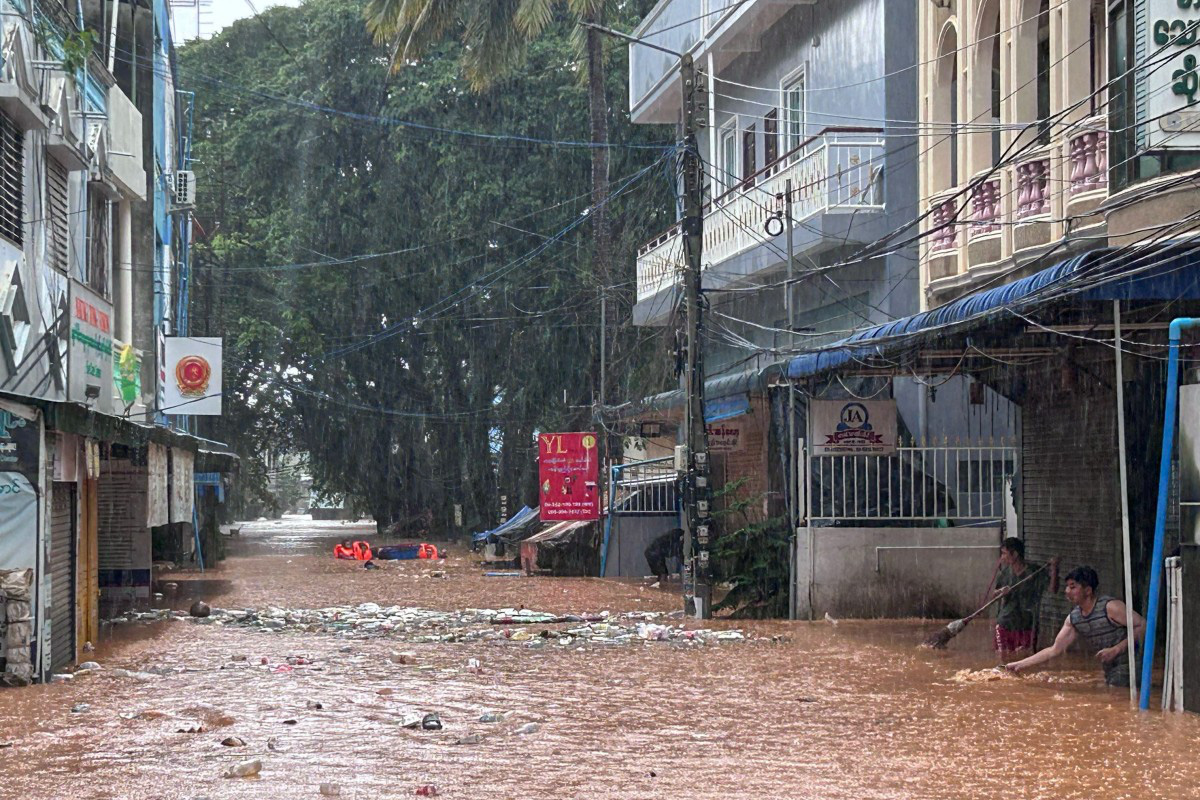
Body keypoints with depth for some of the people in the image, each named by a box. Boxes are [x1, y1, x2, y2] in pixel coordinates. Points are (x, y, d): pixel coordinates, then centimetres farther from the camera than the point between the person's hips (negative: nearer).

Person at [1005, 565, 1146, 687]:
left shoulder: (1110, 607, -16)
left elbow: (1142, 626, -17)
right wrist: (1022, 664, 4)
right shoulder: (1073, 619, 5)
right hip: (1109, 671, 7)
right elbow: (1055, 650, 9)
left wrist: (1116, 650, -23)